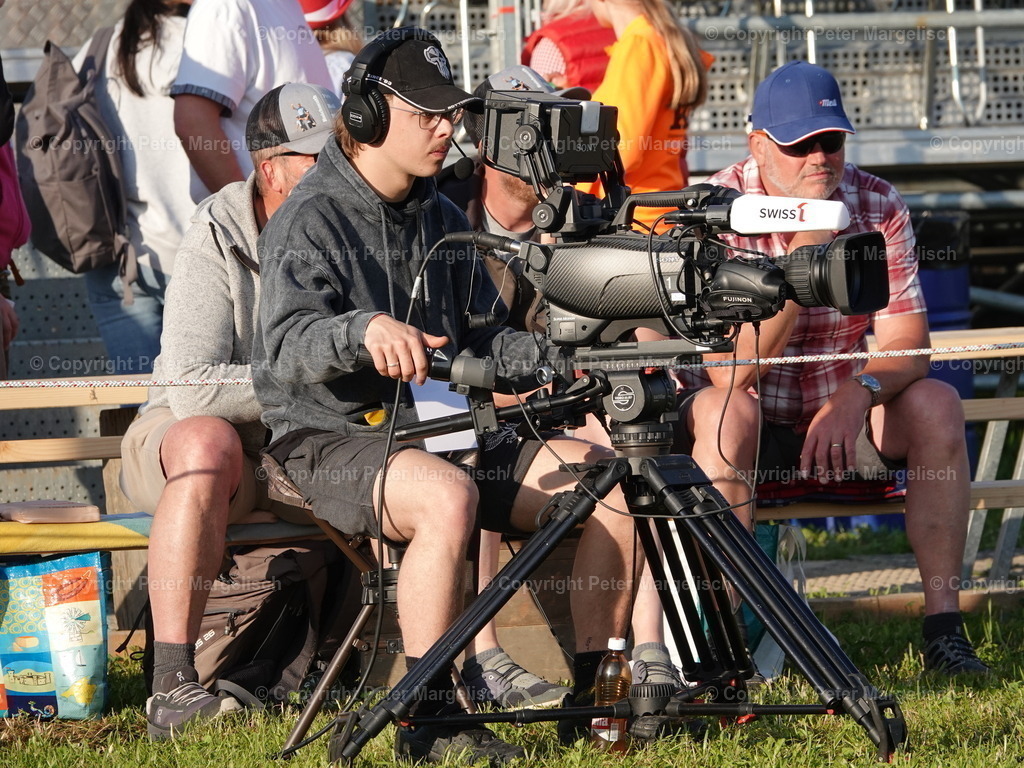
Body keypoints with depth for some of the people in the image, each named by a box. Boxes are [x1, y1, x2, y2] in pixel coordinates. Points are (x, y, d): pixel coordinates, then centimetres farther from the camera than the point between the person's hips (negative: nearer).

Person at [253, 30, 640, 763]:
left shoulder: (443, 220, 16)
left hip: (445, 432, 7)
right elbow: (287, 344, -25)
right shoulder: (312, 221, -9)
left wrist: (555, 358, -2)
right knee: (447, 495, -39)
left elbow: (483, 339, 19)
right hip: (336, 440, -7)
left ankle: (596, 694, -4)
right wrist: (364, 330, -46)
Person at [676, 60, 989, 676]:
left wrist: (860, 392, -35)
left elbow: (906, 337, -12)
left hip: (840, 415, 3)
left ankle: (944, 623, -22)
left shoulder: (877, 205, -6)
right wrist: (801, 251, -34)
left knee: (935, 403, -21)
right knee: (724, 411, -35)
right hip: (755, 425, -3)